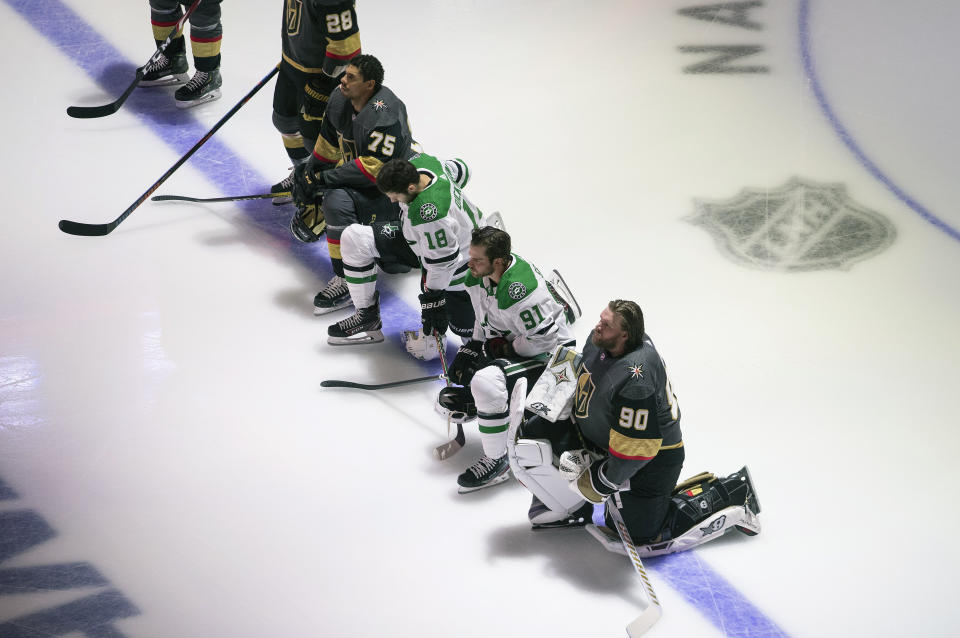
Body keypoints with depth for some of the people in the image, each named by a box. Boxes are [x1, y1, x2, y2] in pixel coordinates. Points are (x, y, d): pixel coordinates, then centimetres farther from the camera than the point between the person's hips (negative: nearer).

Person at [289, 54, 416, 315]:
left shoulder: (384, 114, -29)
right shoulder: (340, 99, -3)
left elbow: (374, 167, -32)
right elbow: (328, 145, 13)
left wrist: (324, 179, -30)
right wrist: (309, 174, 12)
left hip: (394, 185, -10)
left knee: (337, 201, -31)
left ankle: (346, 281, -21)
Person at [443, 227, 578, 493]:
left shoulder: (519, 290, -35)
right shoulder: (480, 275, -7)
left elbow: (543, 339, -29)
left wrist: (504, 348, -17)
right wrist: (471, 348, 1)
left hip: (550, 352, -10)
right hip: (511, 344, 10)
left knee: (486, 380, -35)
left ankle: (497, 462, -21)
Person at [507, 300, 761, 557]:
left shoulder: (635, 380, -37)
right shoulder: (601, 340, -11)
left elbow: (634, 448, -30)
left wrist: (600, 484, -19)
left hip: (651, 457, -9)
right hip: (598, 436, 9)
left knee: (640, 535, -3)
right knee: (530, 434, 0)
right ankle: (572, 506, 13)